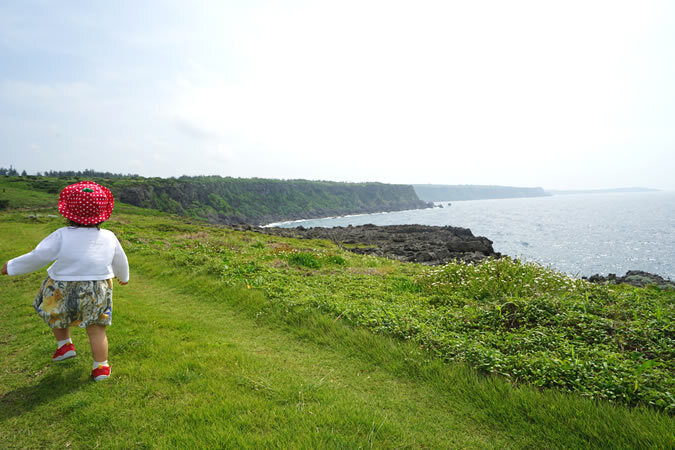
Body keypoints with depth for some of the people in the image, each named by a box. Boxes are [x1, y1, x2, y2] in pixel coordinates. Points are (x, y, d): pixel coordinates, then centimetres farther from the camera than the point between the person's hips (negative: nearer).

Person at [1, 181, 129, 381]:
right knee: (96, 329, 12)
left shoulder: (62, 236, -16)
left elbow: (37, 257, -11)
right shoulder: (109, 237, -6)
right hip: (97, 292, 2)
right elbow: (120, 261, 8)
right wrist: (123, 276, 28)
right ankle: (101, 367, 17)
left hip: (64, 291, -1)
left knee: (56, 313, 32)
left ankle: (65, 345, 34)